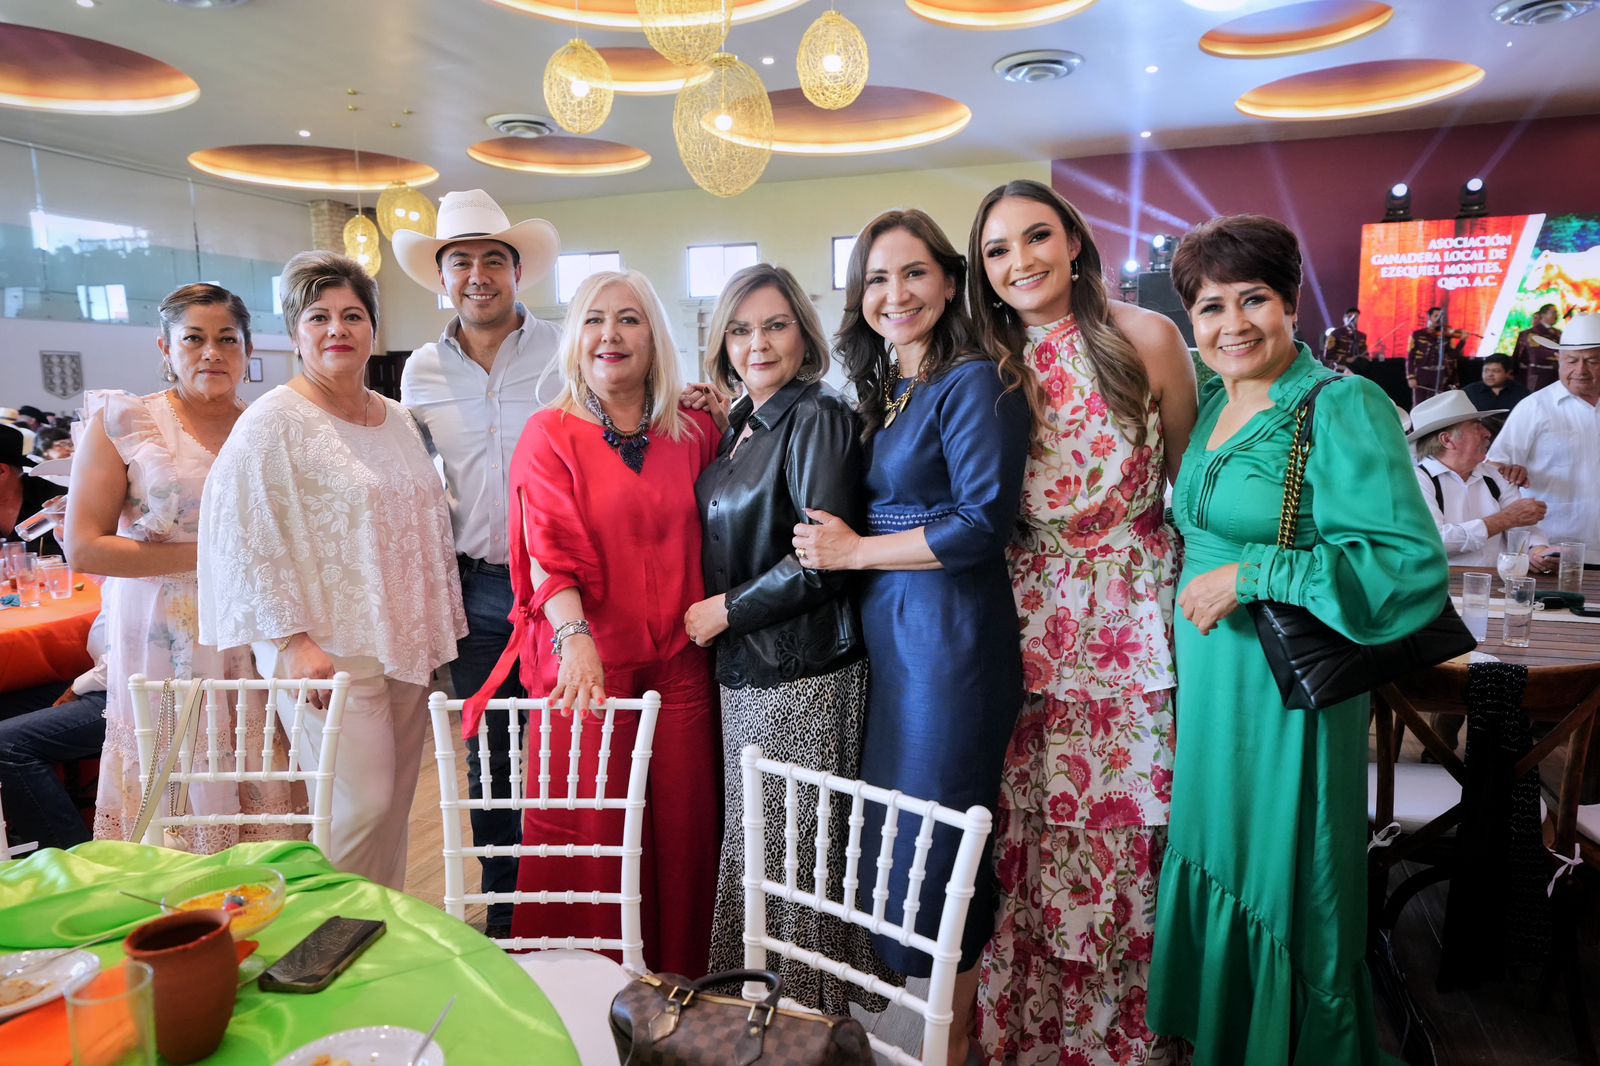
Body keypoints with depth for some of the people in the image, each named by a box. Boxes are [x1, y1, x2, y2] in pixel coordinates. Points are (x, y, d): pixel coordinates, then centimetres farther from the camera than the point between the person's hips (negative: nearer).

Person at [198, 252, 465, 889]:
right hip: (330, 654, -6)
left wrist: (442, 633, 15)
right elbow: (243, 538, -13)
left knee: (396, 800, 11)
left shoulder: (398, 420, 13)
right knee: (359, 804, -8)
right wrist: (292, 641, -18)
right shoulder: (274, 421, -7)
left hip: (406, 645, 6)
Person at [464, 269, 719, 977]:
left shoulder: (696, 432, 9)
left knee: (684, 827, 7)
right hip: (589, 664, -2)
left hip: (680, 665, 3)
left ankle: (678, 981, 26)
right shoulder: (550, 435, 1)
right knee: (591, 836, 2)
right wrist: (575, 637, -24)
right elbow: (549, 555, -9)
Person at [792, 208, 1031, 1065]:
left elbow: (984, 521, -17)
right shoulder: (878, 394, 15)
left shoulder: (974, 383, -8)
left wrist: (856, 551, -10)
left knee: (934, 842, 2)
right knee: (887, 827, 12)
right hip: (884, 633, 8)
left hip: (950, 634, -7)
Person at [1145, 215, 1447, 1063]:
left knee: (1281, 890, 8)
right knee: (1210, 866, 19)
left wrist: (1250, 577, -22)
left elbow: (1412, 565, -22)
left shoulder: (1344, 409, -15)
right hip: (1205, 683, 7)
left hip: (1287, 690, -7)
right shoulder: (1213, 405, 7)